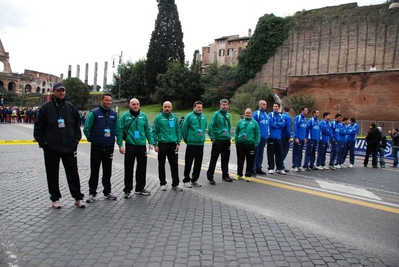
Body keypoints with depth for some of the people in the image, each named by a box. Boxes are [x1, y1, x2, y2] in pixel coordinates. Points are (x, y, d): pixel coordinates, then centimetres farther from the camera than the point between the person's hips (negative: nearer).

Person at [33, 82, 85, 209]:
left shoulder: (71, 107, 7)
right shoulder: (46, 107, -1)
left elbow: (77, 125, 12)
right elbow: (38, 127, 0)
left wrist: (76, 140, 4)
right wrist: (42, 142, -5)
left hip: (69, 146, 2)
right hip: (51, 147, -1)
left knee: (73, 172, 5)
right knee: (52, 174, 9)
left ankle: (78, 197, 15)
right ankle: (55, 198, 22)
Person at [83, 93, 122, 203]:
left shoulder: (114, 114, 5)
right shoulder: (94, 113, -7)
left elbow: (118, 130, 6)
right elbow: (86, 128, -5)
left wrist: (120, 143, 1)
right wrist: (91, 139, 1)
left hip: (109, 147, 3)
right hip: (96, 147, -3)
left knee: (108, 171, 12)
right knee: (94, 170, 5)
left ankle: (107, 191, 24)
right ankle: (92, 193, 16)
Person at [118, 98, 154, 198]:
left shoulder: (143, 116, 7)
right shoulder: (125, 116, -3)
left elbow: (147, 130, 10)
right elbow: (120, 130, -6)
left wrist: (151, 142, 4)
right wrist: (120, 145, -12)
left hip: (142, 146, 4)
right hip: (130, 146, -4)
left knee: (142, 168, 12)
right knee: (129, 168, 2)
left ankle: (140, 188, 27)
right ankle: (127, 190, 15)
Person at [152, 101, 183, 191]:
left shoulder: (174, 117, 6)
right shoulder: (158, 118, -3)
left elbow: (178, 131, 10)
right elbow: (154, 132, -4)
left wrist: (178, 143, 4)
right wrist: (155, 144, -8)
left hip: (173, 144, 2)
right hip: (162, 144, -2)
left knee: (174, 164, 4)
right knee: (161, 164, 8)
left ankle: (175, 184, 15)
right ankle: (163, 183, 21)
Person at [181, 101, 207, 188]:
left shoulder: (204, 117, 11)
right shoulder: (189, 116, -6)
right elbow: (184, 128, -5)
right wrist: (186, 139, 0)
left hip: (201, 143, 5)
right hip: (191, 144, -5)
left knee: (198, 163, 10)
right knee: (188, 163, 2)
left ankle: (194, 179, 24)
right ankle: (186, 180, 14)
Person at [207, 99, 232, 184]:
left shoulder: (227, 115, 12)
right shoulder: (216, 114, -8)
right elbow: (211, 126, -12)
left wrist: (229, 137, 16)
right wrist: (212, 138, -14)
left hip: (226, 140, 6)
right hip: (218, 140, -6)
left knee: (225, 159, 14)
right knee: (213, 159, -2)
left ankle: (225, 175, 27)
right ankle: (210, 176, 6)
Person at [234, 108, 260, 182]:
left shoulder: (254, 123, 3)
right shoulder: (240, 122, 9)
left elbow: (257, 134, 1)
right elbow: (236, 132, 12)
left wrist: (256, 144, -5)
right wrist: (236, 141, 2)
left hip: (250, 144, -2)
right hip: (240, 144, 2)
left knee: (250, 161, 4)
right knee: (240, 160, 10)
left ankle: (248, 175, 16)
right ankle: (239, 174, 22)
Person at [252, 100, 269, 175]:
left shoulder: (266, 114, 16)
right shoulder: (256, 114, -8)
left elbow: (267, 125, 18)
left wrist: (267, 134, 11)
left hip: (264, 137, 7)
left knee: (260, 154, 13)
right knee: (255, 153, -3)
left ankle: (258, 168, 21)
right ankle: (253, 169, 3)